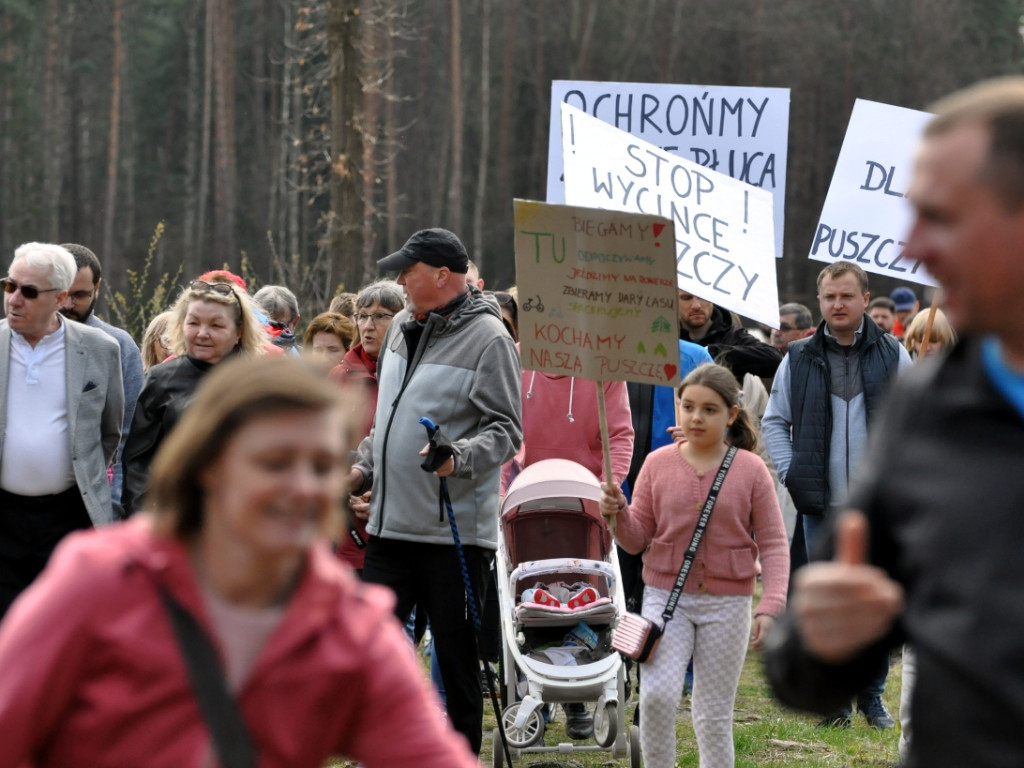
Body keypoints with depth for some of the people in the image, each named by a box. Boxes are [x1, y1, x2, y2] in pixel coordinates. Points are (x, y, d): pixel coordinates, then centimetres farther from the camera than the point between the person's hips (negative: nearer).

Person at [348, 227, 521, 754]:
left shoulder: (487, 338, -10)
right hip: (390, 524, 8)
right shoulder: (402, 328, 14)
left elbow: (505, 431, -14)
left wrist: (460, 457, -31)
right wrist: (364, 467, 17)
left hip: (455, 531, -7)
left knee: (457, 660, 2)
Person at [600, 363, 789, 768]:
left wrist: (771, 606, -11)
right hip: (665, 597, 0)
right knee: (657, 696, -18)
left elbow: (773, 543, 0)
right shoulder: (658, 464, 1)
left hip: (726, 605, 0)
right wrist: (618, 513, -17)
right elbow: (637, 538, 4)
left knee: (715, 715, 7)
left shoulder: (751, 470, -1)